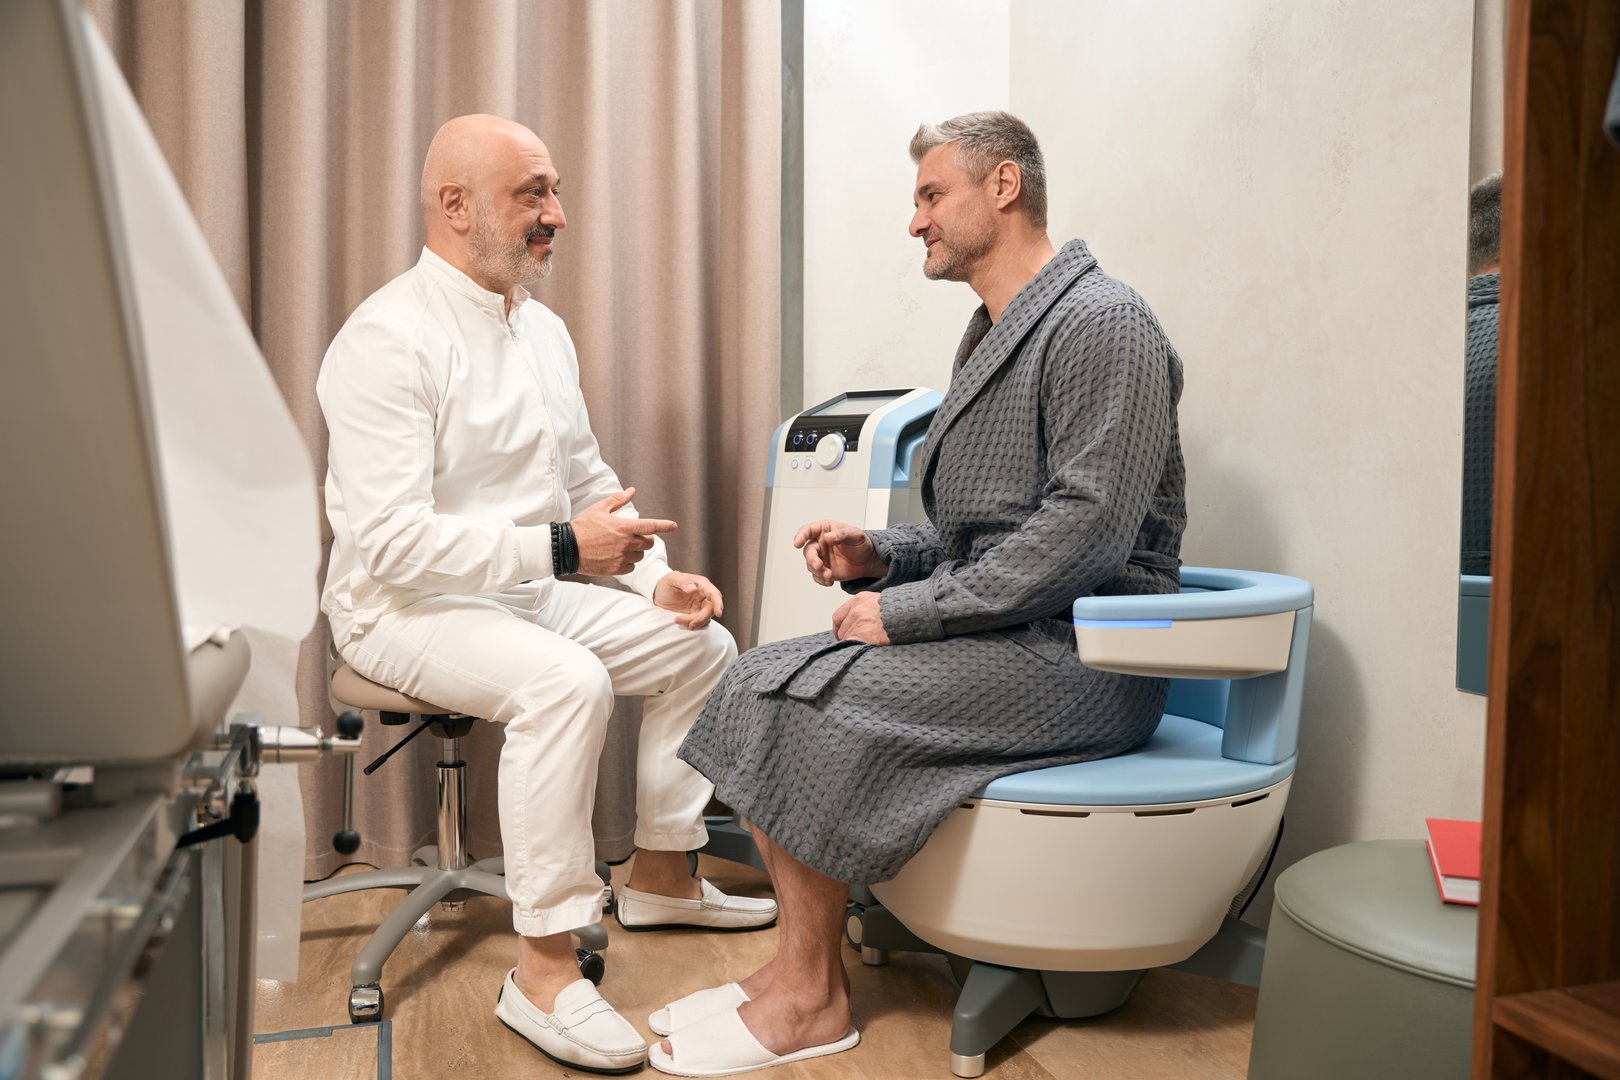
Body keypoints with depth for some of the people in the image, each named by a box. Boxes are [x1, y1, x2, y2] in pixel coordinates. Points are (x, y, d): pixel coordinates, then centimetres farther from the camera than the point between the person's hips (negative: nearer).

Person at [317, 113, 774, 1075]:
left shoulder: (544, 329, 9)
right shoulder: (389, 339, -18)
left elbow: (592, 480, 15)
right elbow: (390, 541, -25)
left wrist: (658, 575, -1)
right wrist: (559, 549, -30)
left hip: (533, 588, 9)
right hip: (406, 604, -8)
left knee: (702, 643, 2)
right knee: (566, 681, -34)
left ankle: (662, 875, 17)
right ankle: (544, 970, -21)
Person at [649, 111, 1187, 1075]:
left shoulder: (1103, 324, -12)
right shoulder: (993, 336, 19)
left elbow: (1086, 531, -22)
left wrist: (911, 609, -19)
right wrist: (881, 557, 4)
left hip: (1080, 655, -9)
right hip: (999, 636, 9)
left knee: (811, 701, -22)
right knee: (761, 680, -5)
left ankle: (812, 996, -4)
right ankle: (801, 963, 0)